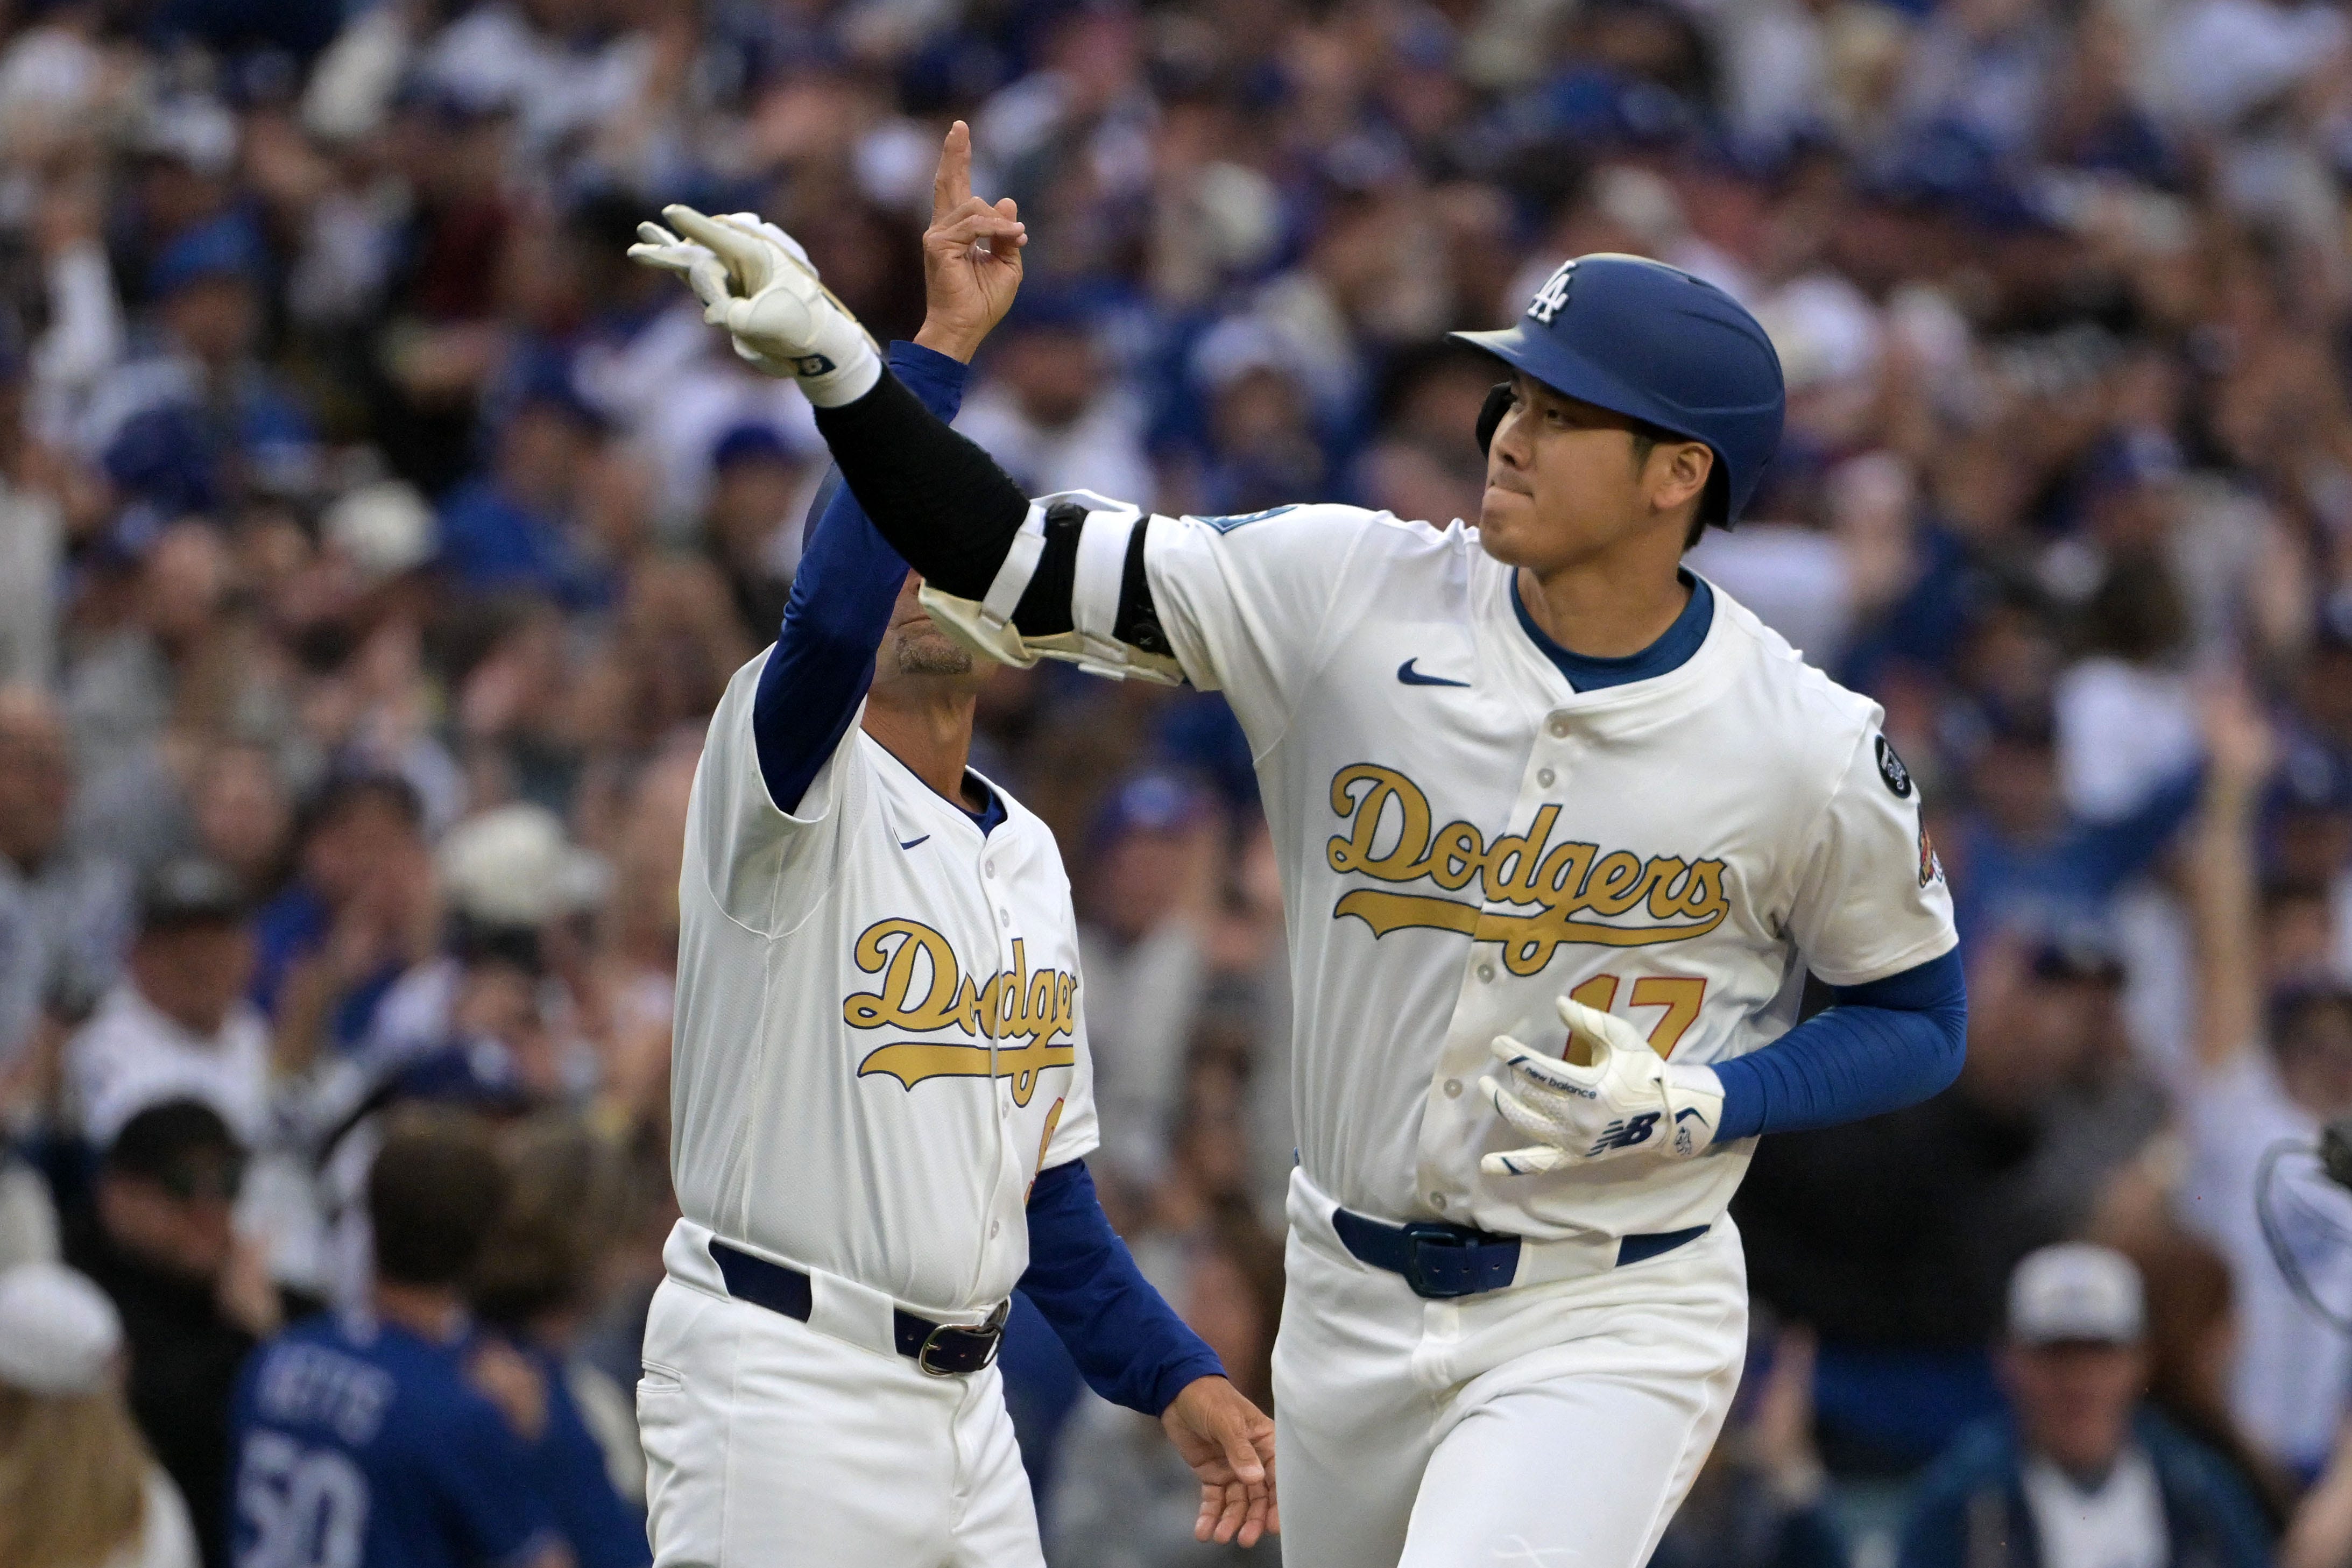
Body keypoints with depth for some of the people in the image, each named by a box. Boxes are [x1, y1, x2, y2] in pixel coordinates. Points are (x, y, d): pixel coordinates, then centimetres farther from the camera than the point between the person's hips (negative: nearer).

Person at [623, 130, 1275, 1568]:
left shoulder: (1030, 857, 17)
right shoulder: (797, 775, -6)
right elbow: (829, 625, -31)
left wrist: (1177, 1378, 7)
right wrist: (944, 342, -32)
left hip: (964, 1397, 8)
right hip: (780, 1383, -8)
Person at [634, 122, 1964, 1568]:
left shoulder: (1811, 748, -13)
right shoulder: (1349, 595, -8)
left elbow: (1922, 1021, 1)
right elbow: (1023, 565, -10)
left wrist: (1697, 1108, -16)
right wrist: (836, 363, -23)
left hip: (1607, 1325, -4)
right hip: (1353, 1305, 4)